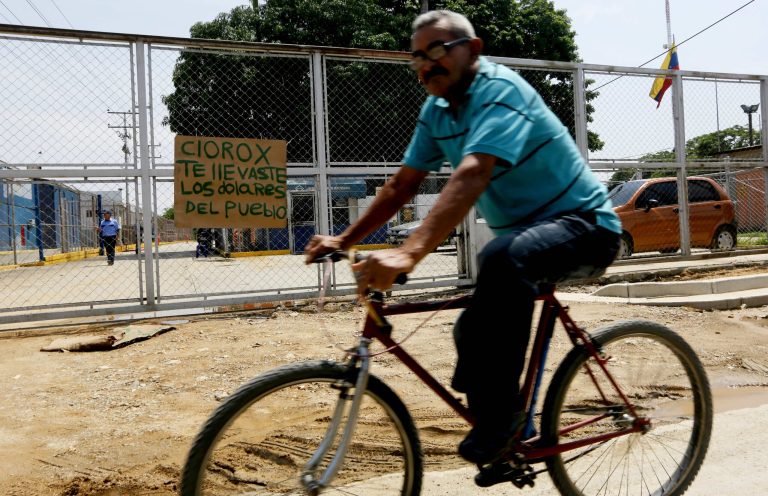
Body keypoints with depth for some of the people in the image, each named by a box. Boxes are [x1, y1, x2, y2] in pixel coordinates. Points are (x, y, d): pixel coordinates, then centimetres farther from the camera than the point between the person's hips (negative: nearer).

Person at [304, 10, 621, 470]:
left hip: (584, 225, -8)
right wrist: (344, 239, -1)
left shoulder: (500, 89, -22)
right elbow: (402, 185, 7)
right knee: (474, 335, 6)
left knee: (502, 256, -37)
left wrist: (408, 253, -48)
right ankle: (502, 431, 31)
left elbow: (472, 176, -38)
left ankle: (501, 413, -23)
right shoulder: (437, 111, 4)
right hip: (526, 229, 9)